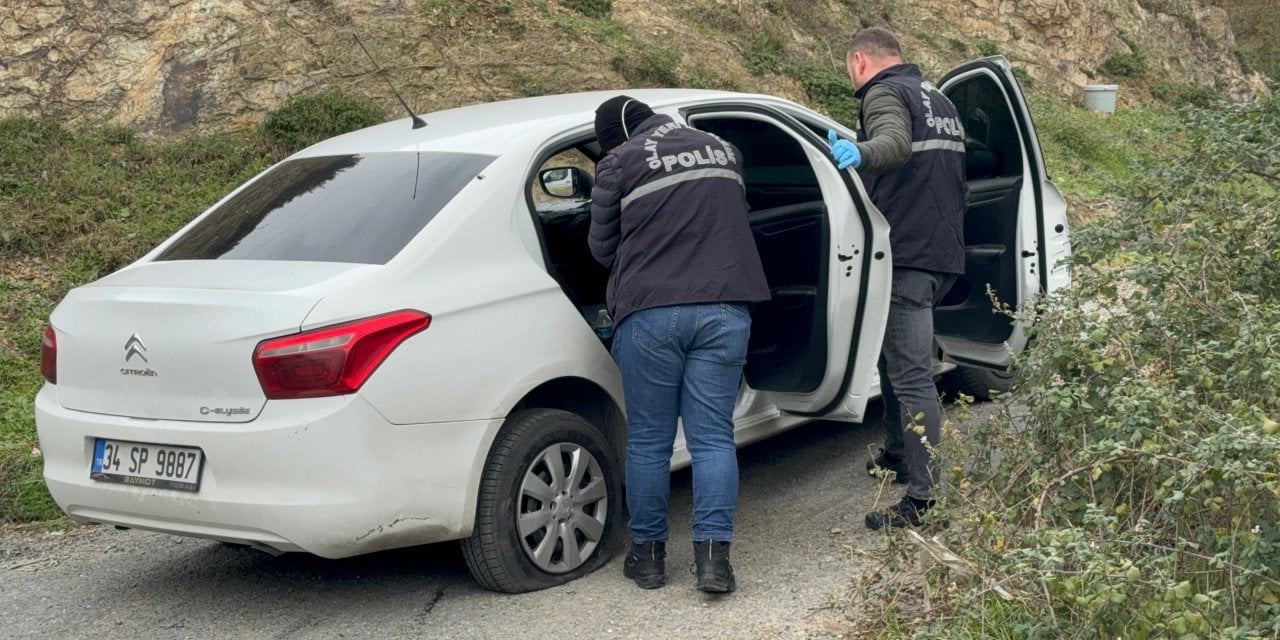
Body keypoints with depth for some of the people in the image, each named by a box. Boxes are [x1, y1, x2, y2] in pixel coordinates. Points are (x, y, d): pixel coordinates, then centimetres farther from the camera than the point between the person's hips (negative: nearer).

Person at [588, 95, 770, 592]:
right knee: (713, 437, 5)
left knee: (648, 441, 8)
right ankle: (713, 556, -1)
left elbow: (602, 247, 9)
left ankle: (648, 552, 17)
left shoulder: (619, 165, 1)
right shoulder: (723, 150, 15)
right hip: (724, 309, 3)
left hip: (650, 312, -3)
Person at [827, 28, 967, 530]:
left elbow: (896, 142, -30)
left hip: (908, 255, -10)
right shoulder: (937, 98, 24)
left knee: (911, 376, -12)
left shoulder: (884, 93, -7)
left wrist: (861, 153, -50)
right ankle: (898, 456, 37)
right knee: (896, 359, 24)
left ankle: (927, 499, -13)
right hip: (944, 251, 10)